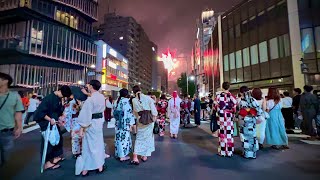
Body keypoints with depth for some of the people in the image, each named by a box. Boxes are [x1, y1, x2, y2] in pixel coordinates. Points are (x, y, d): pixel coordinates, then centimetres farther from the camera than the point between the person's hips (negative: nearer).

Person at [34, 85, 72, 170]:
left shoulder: (58, 98, 1)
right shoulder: (49, 98, -23)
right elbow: (40, 112, -24)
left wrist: (60, 116, -2)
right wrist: (50, 120, -26)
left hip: (54, 122, 8)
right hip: (46, 123, -8)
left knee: (58, 138, 15)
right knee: (48, 141, 1)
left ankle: (56, 157, 30)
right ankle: (47, 163, 13)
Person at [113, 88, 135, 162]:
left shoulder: (117, 101, 9)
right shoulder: (126, 101, -14)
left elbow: (114, 111, 14)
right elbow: (129, 112, -18)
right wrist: (131, 123, -14)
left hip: (118, 122, 8)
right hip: (125, 123, -8)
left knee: (119, 137, 15)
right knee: (124, 138, 0)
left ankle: (119, 154, 26)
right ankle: (123, 156, 8)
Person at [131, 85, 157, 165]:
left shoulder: (134, 100, -3)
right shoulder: (148, 98, -8)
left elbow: (135, 112, 4)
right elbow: (153, 109, -7)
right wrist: (154, 118, 3)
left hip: (140, 121, 1)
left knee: (139, 138, 12)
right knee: (148, 137, 14)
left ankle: (135, 157, 5)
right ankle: (145, 156, 24)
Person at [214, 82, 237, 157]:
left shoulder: (218, 95, -4)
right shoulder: (231, 96, -5)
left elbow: (216, 105, -1)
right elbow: (235, 106, -5)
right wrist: (233, 113, 10)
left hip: (221, 116, 0)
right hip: (229, 116, 0)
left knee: (222, 133, 7)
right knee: (229, 133, 7)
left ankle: (222, 151, 15)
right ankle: (229, 151, 15)